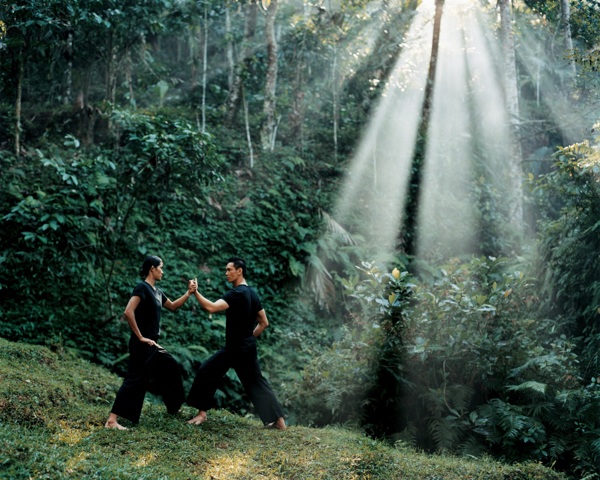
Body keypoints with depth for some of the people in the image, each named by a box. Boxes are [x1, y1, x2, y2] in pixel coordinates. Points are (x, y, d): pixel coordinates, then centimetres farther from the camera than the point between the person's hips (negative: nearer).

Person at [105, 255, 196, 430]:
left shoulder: (157, 291, 13)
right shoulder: (142, 287, -15)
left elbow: (172, 306, 29)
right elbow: (128, 312, -26)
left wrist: (189, 293, 17)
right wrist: (140, 337, -22)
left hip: (152, 344, 10)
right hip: (142, 344, -10)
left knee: (171, 367, 22)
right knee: (135, 380, -12)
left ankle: (173, 407, 38)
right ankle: (112, 420, -13)